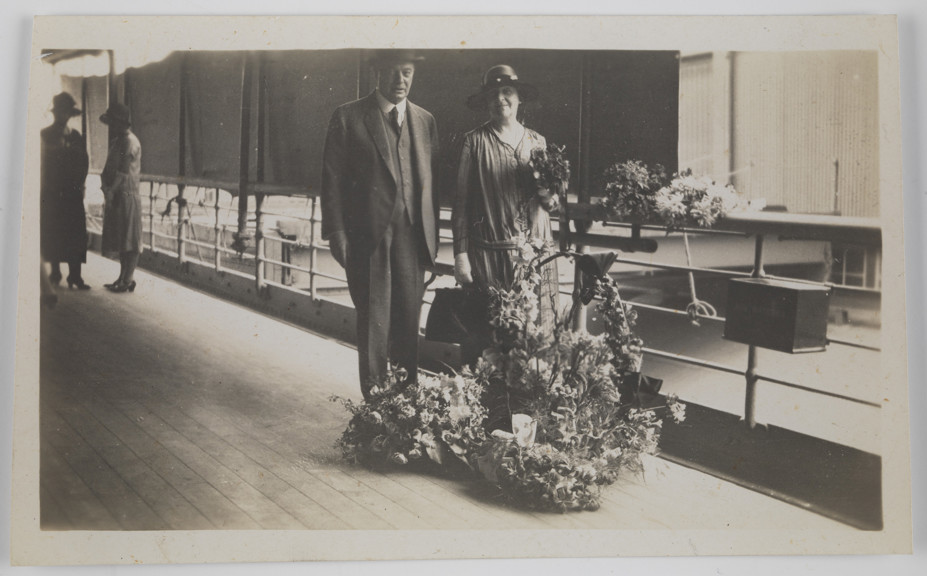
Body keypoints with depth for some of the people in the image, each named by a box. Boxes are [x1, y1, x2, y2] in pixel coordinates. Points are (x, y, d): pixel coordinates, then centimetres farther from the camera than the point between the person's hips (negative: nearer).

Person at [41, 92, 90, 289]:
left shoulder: (76, 137, 10)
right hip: (51, 194, -1)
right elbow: (42, 163, 1)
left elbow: (83, 163, 12)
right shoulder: (44, 136, 3)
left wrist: (78, 184, 1)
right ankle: (55, 273, 14)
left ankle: (75, 276, -3)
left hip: (73, 194, 2)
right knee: (52, 234, 3)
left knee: (75, 235, -4)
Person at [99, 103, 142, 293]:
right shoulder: (117, 141, 18)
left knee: (129, 241, -4)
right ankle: (123, 278, 17)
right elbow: (110, 168, 16)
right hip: (116, 196, 9)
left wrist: (111, 189, -15)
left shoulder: (130, 141, -11)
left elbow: (124, 171, -17)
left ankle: (128, 280, -1)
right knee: (121, 240, 11)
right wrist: (105, 183, -2)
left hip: (127, 196, -9)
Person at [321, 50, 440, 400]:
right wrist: (337, 234, -7)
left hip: (412, 236, 3)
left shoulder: (425, 121, 13)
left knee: (409, 322, 7)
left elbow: (432, 182, 13)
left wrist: (432, 236, 7)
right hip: (368, 237, -3)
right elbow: (332, 180, 0)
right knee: (373, 322, 0)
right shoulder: (348, 117, 2)